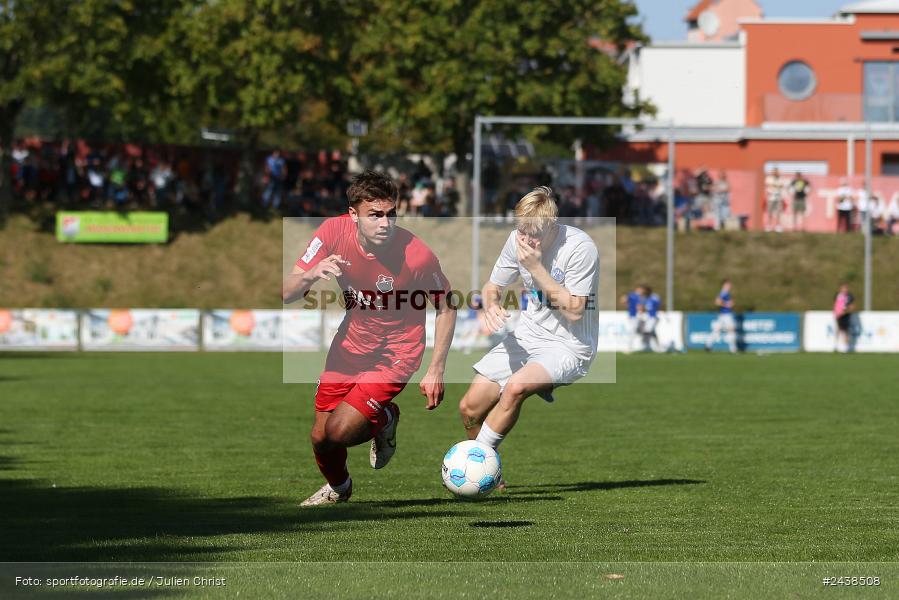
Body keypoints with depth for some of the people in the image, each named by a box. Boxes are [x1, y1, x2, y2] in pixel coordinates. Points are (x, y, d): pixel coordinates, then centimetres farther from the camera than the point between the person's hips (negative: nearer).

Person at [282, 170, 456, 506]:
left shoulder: (417, 255, -26)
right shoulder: (334, 232, -18)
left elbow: (445, 307, -8)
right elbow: (287, 294, -14)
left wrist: (436, 370, -9)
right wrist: (310, 275, -37)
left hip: (396, 352, -4)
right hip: (350, 344, 4)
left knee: (339, 431, -19)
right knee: (320, 437, 6)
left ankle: (384, 420, 17)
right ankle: (337, 488, 42)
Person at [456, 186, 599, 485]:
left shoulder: (580, 247, -21)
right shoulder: (518, 240, -3)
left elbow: (574, 311, -21)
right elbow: (492, 287, 12)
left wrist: (536, 268, -25)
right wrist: (491, 305, -12)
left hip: (569, 346, -6)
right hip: (529, 334, 6)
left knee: (516, 387, -33)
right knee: (470, 408, -4)